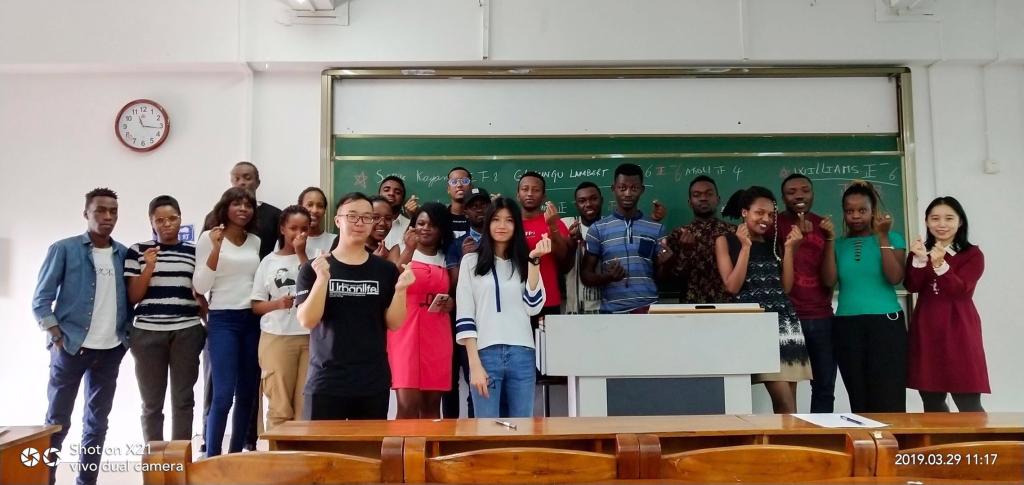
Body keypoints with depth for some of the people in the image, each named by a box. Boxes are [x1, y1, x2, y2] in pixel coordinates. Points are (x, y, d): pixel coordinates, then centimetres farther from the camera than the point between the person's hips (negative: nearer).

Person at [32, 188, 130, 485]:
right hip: (71, 347, -4)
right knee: (57, 421, 3)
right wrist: (59, 339, -11)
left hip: (111, 350, 4)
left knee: (98, 421, 10)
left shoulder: (124, 254, 6)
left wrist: (126, 336, 3)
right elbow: (41, 300, -5)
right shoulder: (64, 249, -5)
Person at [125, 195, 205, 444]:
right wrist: (149, 266, -10)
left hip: (187, 332, 1)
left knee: (183, 399, 3)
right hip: (148, 332, -1)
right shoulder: (137, 251, 5)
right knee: (152, 402, 3)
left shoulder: (193, 252, 9)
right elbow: (133, 297, 2)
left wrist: (209, 324, 6)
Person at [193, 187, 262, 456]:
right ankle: (212, 457, 1)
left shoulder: (256, 241, 11)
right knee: (223, 394, -11)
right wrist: (216, 248, -17)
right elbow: (200, 286, -9)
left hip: (253, 320, 5)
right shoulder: (209, 237, -2)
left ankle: (236, 453, 20)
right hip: (223, 320, -5)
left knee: (247, 393, 7)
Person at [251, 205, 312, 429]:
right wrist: (277, 303, -12)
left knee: (306, 405, -1)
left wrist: (301, 254, -6)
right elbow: (256, 306, 8)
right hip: (276, 337, 0)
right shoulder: (269, 261, 9)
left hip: (309, 337, 0)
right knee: (280, 405, 1)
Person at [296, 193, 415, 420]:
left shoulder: (385, 270, 5)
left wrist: (400, 289, -14)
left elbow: (393, 323, 3)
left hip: (374, 382, 2)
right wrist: (322, 279, -20)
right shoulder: (313, 269, 0)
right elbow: (307, 321, -8)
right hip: (325, 381, -2)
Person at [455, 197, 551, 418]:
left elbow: (533, 308, 0)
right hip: (486, 354, -2)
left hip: (522, 355, 3)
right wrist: (474, 364, -8)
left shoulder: (523, 262, 14)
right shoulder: (471, 261, 6)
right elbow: (464, 315, 0)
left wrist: (533, 261, -5)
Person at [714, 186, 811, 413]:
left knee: (787, 404, 3)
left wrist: (789, 248, 3)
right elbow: (732, 287, -7)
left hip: (783, 319, 5)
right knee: (785, 403, -12)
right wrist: (746, 247, -9)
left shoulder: (773, 243, 16)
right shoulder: (725, 241, 3)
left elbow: (786, 287, 10)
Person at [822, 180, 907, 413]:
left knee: (889, 400, -7)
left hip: (886, 323, -2)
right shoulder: (840, 244, 10)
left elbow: (895, 278, -9)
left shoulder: (891, 238, 5)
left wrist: (883, 237, -11)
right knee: (858, 400, 6)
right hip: (847, 326, 2)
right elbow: (829, 280, -3)